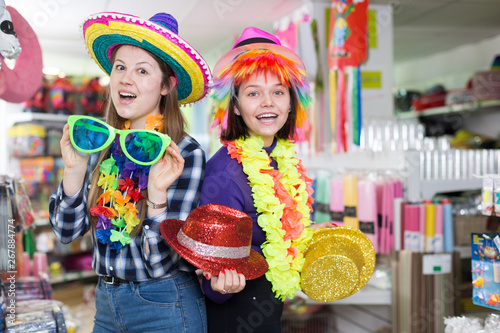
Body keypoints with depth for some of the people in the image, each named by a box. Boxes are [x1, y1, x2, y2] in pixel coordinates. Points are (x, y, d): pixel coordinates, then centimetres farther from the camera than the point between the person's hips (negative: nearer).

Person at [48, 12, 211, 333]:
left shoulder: (187, 154, -16)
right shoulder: (100, 144, -2)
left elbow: (162, 263, -18)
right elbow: (68, 232, -2)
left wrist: (157, 193, -31)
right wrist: (74, 169, -14)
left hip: (164, 307, -5)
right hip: (107, 302, 5)